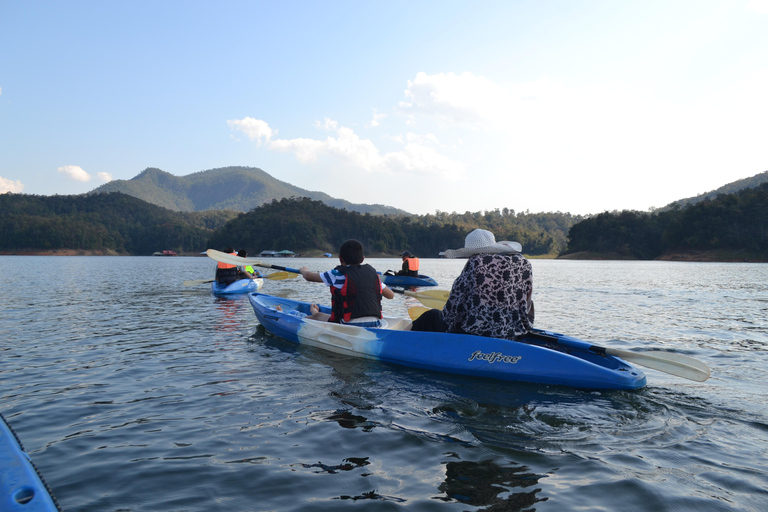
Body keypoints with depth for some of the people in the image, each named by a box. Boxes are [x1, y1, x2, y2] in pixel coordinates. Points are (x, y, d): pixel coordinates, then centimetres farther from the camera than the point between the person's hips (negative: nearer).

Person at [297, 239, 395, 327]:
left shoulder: (338, 275, -5)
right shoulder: (372, 273, 7)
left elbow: (308, 276, 8)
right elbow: (391, 295, 17)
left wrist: (304, 270, 32)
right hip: (375, 325, 6)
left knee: (316, 316, 18)